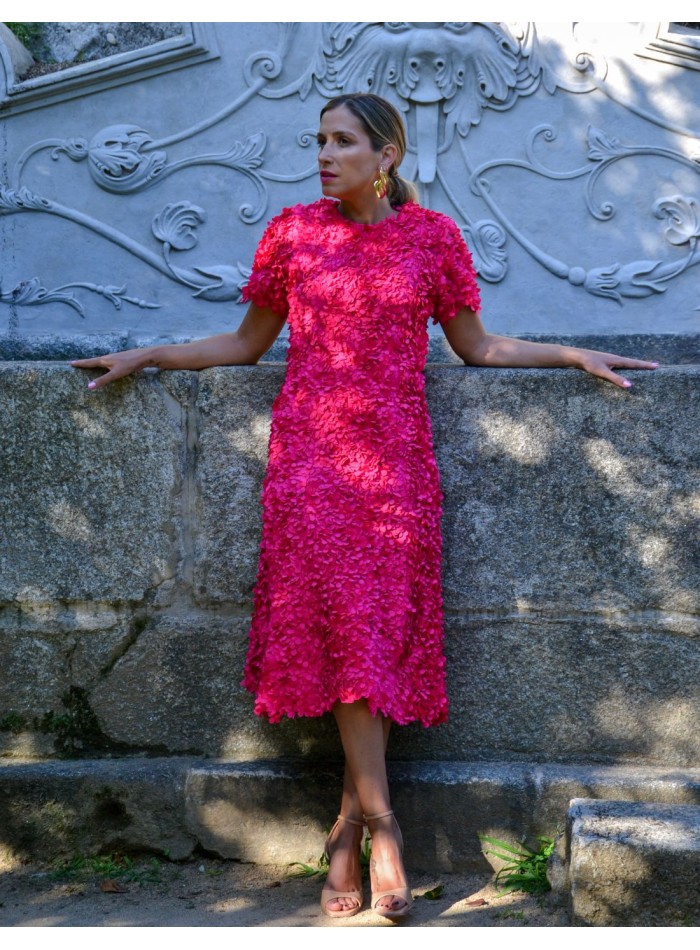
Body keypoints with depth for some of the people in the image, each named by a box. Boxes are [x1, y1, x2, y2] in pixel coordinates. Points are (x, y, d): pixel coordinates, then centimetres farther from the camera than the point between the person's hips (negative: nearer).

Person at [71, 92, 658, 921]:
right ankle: (380, 827, -8)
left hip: (395, 454, 1)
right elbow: (247, 344, 15)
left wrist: (576, 355, 7)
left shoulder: (433, 237, 7)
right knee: (345, 627, -10)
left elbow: (477, 347, 13)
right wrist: (144, 356, 10)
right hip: (310, 451, -1)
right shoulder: (292, 233, 7)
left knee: (382, 630, -1)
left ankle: (348, 832, 6)